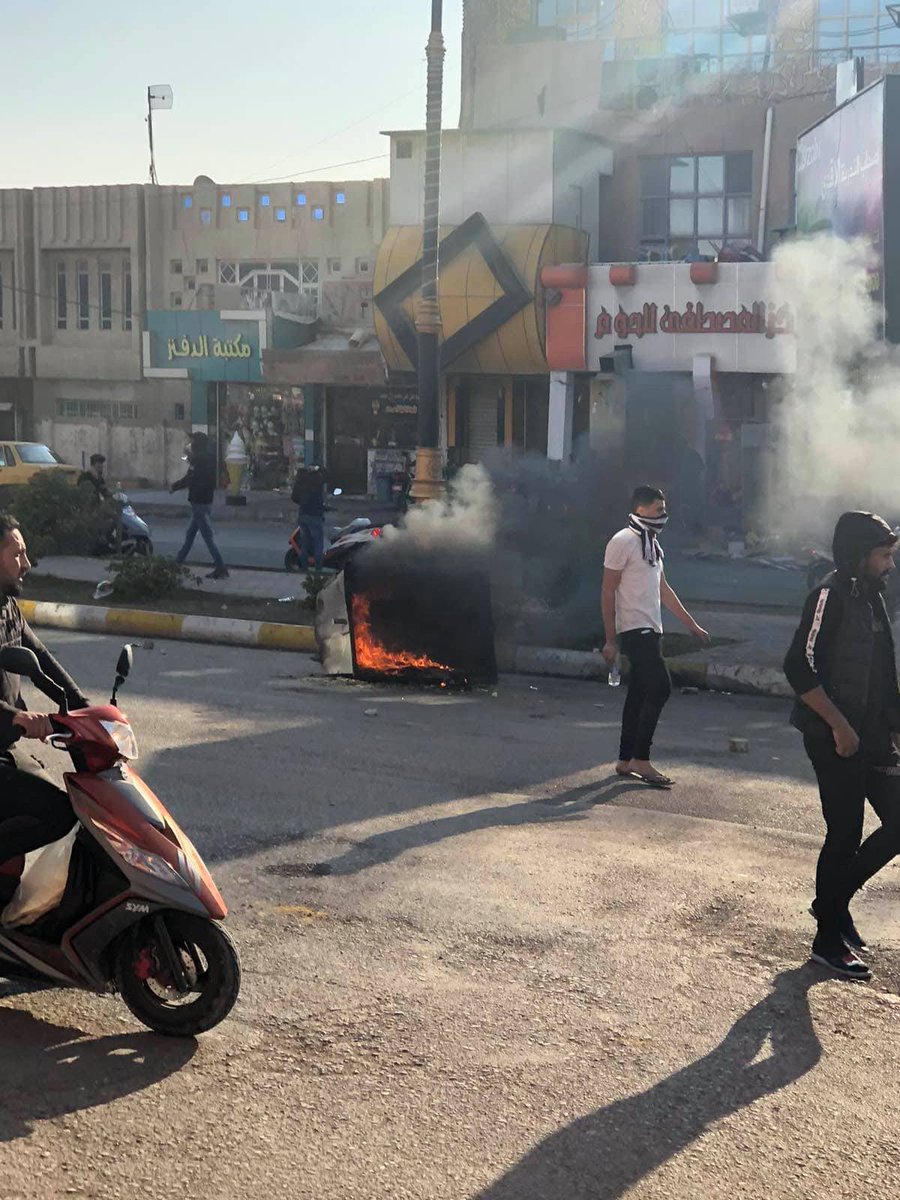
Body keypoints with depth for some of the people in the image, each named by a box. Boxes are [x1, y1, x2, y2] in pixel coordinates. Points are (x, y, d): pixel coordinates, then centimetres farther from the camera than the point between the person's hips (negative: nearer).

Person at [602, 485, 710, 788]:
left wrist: (692, 624, 22)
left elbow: (663, 590, 23)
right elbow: (608, 592, -12)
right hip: (635, 629, -9)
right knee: (660, 687, -15)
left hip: (651, 630, 9)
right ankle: (640, 760, -10)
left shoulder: (652, 544, 17)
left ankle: (625, 761, 15)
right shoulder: (623, 541, -11)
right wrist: (610, 640, -15)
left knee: (639, 694, 9)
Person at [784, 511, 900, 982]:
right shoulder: (831, 596, -14)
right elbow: (800, 667, -22)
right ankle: (829, 939, 14)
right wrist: (840, 726, -20)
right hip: (836, 739, -8)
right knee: (844, 836, -1)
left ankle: (835, 900, 25)